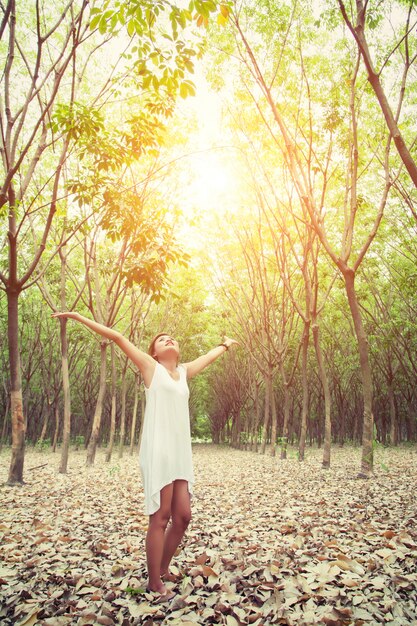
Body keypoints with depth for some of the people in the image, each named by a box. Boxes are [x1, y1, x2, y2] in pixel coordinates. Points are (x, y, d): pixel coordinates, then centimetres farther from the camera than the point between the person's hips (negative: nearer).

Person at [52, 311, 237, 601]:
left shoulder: (184, 371, 18)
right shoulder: (151, 367, 5)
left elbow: (209, 356, 36)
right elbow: (117, 337, 4)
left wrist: (224, 345, 53)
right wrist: (77, 316, 5)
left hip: (181, 452, 6)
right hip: (158, 451, -6)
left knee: (182, 516, 8)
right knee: (160, 518, -2)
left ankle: (163, 570, 29)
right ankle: (155, 583, 14)